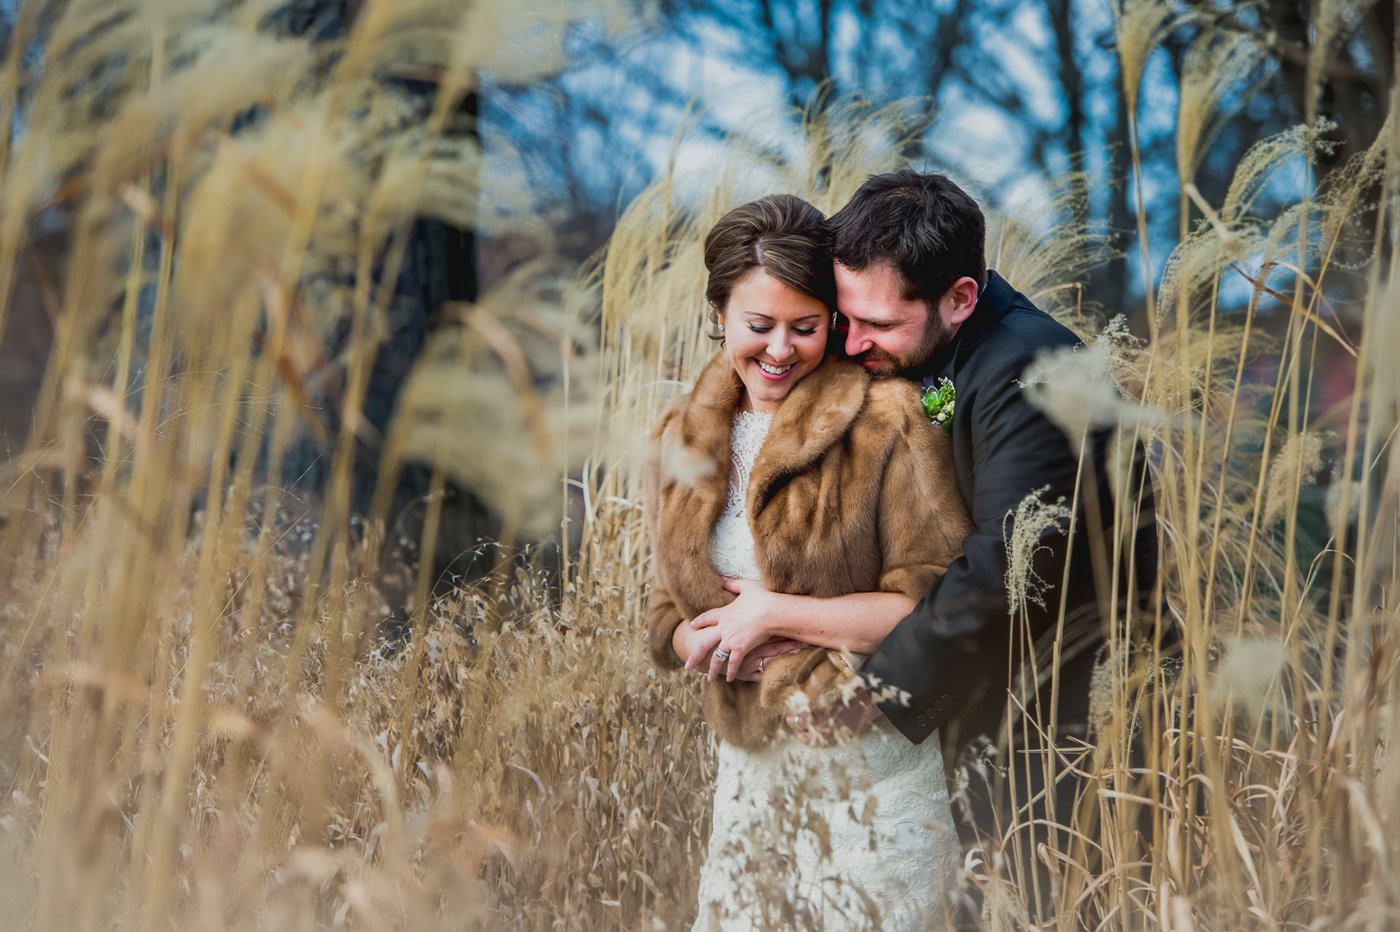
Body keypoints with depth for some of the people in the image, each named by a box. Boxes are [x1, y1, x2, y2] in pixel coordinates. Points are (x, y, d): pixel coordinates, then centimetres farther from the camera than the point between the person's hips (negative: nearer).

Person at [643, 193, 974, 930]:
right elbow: (666, 621, 15)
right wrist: (717, 640, -8)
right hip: (750, 765, 5)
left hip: (874, 765, -5)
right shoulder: (680, 444, 9)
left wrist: (776, 615, -14)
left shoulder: (886, 424, -10)